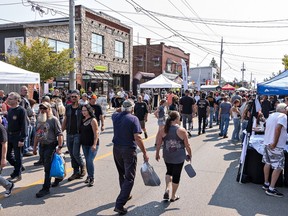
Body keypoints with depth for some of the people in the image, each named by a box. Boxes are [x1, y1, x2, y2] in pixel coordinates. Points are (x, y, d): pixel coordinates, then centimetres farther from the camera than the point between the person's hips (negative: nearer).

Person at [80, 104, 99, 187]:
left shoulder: (93, 120, -13)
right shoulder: (83, 120, 7)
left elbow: (96, 133, -15)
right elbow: (81, 131, 15)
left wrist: (94, 144, -21)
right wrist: (81, 141, 10)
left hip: (92, 144, -7)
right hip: (84, 144, 7)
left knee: (90, 161, -12)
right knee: (87, 161, 13)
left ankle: (92, 178, 1)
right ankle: (89, 176, 28)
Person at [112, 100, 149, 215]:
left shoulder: (116, 116, 1)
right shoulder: (133, 119, -15)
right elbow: (137, 138, -20)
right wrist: (144, 153, -14)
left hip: (116, 149, 7)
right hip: (129, 150, -6)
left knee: (122, 174, 24)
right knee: (129, 178, -1)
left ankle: (125, 195, 40)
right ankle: (119, 204, -7)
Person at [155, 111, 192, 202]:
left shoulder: (163, 130, -6)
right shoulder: (182, 130, -12)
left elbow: (158, 144, -1)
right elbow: (187, 145, -6)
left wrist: (157, 154, 12)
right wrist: (189, 155, 8)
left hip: (167, 157, 3)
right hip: (179, 157, -3)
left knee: (169, 172, 26)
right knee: (176, 175, 11)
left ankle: (167, 189, 8)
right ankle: (173, 196, 24)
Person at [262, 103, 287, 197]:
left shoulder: (271, 115, 13)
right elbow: (278, 128, -25)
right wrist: (274, 143, -24)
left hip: (267, 143, 9)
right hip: (276, 146, -9)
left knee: (267, 163, 17)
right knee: (278, 167, -3)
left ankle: (266, 184, 27)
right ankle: (271, 189, -1)